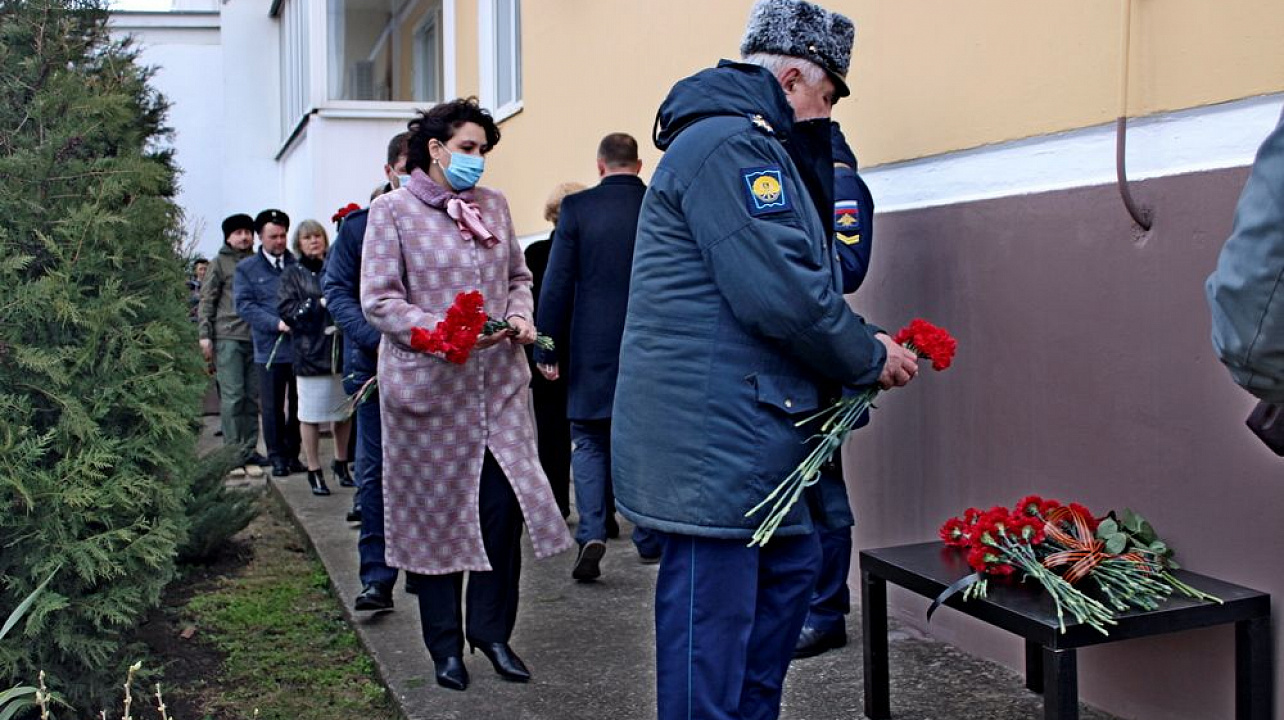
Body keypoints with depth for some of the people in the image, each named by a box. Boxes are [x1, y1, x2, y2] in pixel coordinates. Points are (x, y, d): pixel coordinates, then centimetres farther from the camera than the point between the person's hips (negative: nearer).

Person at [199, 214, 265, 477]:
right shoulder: (220, 263, 6)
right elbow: (207, 300, 3)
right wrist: (204, 335, -5)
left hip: (255, 337, 4)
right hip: (227, 337, -4)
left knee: (252, 396, 6)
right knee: (232, 396, -6)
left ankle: (249, 450, 13)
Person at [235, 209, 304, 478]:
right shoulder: (247, 268, 6)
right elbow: (245, 305, -2)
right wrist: (277, 324, -14)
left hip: (300, 343, 2)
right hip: (270, 347, -1)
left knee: (298, 403, 6)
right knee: (273, 407, 4)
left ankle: (292, 454, 17)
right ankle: (277, 457, 13)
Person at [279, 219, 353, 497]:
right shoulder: (293, 274, 5)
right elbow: (286, 309, -4)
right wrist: (320, 304, -13)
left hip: (343, 349, 3)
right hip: (311, 352, -3)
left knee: (344, 411, 9)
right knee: (311, 415, -1)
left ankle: (341, 463, 25)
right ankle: (314, 471, 10)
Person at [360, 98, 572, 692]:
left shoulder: (493, 206, 12)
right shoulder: (392, 210, -2)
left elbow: (518, 275, 21)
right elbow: (378, 299, -8)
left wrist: (520, 316, 0)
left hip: (498, 381, 4)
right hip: (428, 384, -4)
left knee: (504, 505, -1)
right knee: (436, 513, 5)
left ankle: (491, 630, 19)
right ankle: (445, 645, 20)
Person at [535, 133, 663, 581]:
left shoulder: (577, 207, -5)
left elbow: (557, 284, -6)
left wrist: (547, 348, 0)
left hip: (593, 348, -1)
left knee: (589, 442, 10)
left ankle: (591, 535, -5)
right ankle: (648, 540, 18)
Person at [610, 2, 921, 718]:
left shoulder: (750, 145, 22)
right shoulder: (730, 145, -15)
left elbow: (799, 282, 22)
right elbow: (783, 296, -22)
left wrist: (869, 345, 10)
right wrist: (869, 358, -7)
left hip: (748, 436, 12)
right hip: (713, 438, -12)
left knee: (790, 569, 20)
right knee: (713, 617, -4)